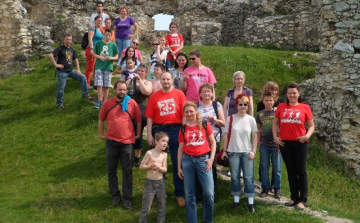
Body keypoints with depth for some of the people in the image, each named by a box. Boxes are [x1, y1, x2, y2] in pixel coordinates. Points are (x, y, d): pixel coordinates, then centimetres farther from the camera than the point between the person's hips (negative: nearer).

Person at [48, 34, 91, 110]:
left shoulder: (72, 50, 12)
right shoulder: (60, 49, -10)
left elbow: (75, 59, 23)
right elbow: (51, 55, -22)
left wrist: (78, 69, 12)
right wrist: (55, 64, -20)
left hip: (70, 71, 7)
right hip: (62, 72, -6)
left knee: (83, 77, 0)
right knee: (61, 88, -3)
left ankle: (85, 94, 8)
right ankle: (60, 104, 11)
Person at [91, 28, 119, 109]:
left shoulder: (113, 45, 3)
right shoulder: (99, 43, 4)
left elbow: (117, 57, 6)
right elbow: (93, 53, 7)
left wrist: (111, 58, -15)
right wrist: (99, 57, -10)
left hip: (108, 67, 0)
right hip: (99, 66, 0)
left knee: (106, 86, 4)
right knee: (99, 85, -5)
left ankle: (105, 102, 13)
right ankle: (99, 101, 3)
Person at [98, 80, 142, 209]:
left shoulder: (132, 103, -3)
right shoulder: (107, 104, -1)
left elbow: (138, 120, 5)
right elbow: (101, 119, 10)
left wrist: (138, 134, 5)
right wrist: (101, 134, 10)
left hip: (127, 142, -1)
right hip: (111, 142, 1)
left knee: (127, 171, 4)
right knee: (111, 170, 11)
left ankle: (127, 198, 13)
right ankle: (115, 195, 26)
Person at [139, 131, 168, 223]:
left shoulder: (164, 155, 0)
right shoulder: (150, 153, -12)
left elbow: (165, 169, -1)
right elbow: (141, 166, -8)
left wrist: (159, 167, -20)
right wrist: (150, 166, -23)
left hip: (161, 183, 4)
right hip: (150, 182, -4)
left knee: (162, 206, 12)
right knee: (146, 206, 2)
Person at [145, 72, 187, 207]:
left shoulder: (179, 94, 0)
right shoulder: (154, 96, 4)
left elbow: (184, 114, -3)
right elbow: (149, 117, 1)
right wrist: (149, 135, -3)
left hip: (175, 130, -1)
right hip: (159, 130, 2)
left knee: (178, 163, 5)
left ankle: (179, 194, 16)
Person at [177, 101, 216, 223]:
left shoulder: (205, 125, 2)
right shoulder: (183, 129, 7)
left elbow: (213, 142, 6)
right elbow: (180, 148, 10)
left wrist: (211, 158, -6)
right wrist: (179, 167, 8)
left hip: (203, 159, -2)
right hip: (187, 160, 2)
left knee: (209, 192, -7)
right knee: (189, 194, 5)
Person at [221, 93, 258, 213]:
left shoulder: (251, 119, 1)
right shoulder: (230, 118, -1)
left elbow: (255, 136, 4)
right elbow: (226, 135, 2)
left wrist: (253, 151, -3)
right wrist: (224, 150, -1)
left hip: (247, 152, 0)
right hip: (233, 152, 0)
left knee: (248, 177, 1)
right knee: (235, 177, 7)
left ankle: (250, 202, 7)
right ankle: (236, 200, 18)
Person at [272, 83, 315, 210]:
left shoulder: (305, 107, 0)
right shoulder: (281, 107, 6)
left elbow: (311, 126, 2)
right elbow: (275, 123, 13)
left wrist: (307, 136, -16)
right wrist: (275, 137, 1)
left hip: (300, 143, -2)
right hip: (285, 143, 3)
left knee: (301, 171, 2)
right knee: (291, 171, 11)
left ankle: (303, 200, 10)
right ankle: (294, 198, 20)